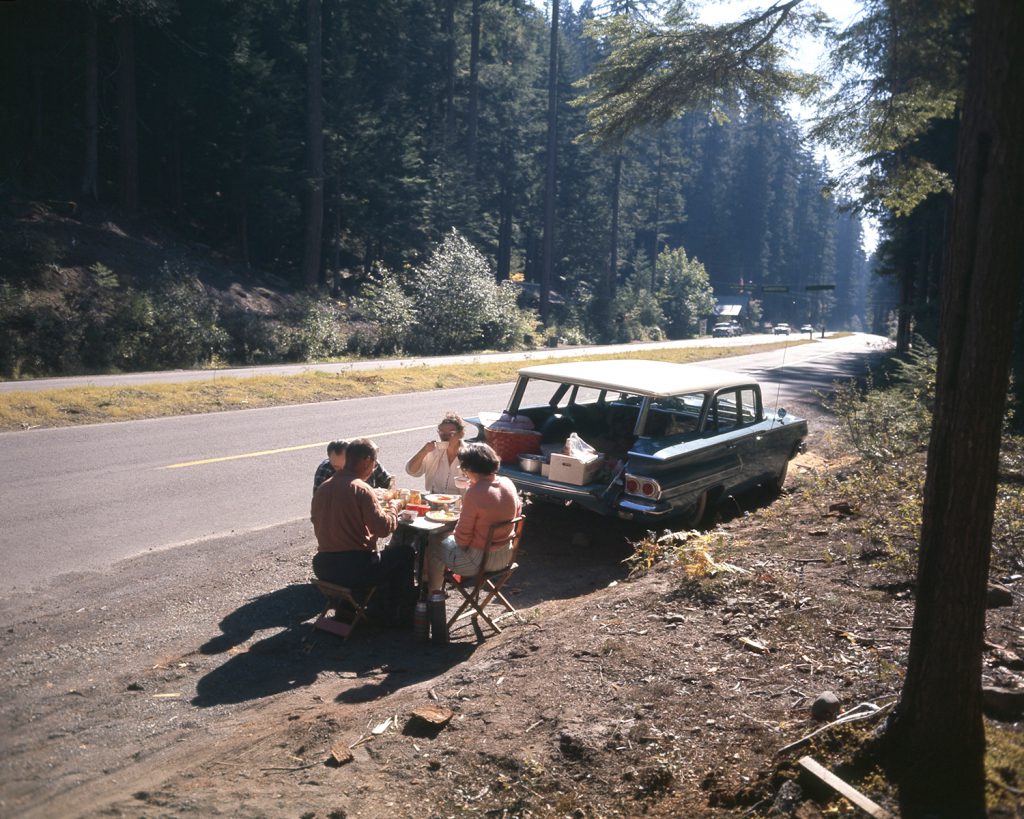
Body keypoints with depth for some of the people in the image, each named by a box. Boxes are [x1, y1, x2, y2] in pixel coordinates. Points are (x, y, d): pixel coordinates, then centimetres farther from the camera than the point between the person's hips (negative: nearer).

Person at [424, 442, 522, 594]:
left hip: (480, 560, -7)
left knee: (434, 543, 16)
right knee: (449, 537, 28)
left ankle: (434, 592, 30)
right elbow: (517, 511, 12)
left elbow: (462, 538, -20)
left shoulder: (475, 494, -27)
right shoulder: (508, 483, -7)